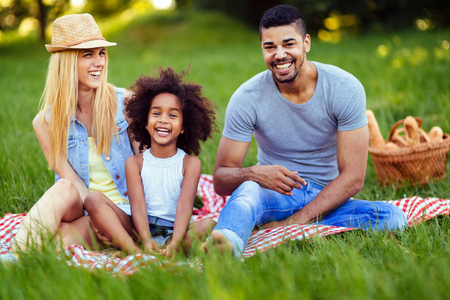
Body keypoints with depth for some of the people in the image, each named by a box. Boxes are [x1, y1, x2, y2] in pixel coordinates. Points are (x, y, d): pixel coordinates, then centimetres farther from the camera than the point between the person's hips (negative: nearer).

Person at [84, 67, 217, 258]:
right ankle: (135, 253, -38)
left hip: (174, 232, -1)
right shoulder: (134, 163, 7)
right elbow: (138, 205, -8)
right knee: (94, 199, -19)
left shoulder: (190, 163, 5)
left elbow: (185, 206, -11)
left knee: (209, 224, -27)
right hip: (138, 231, 1)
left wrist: (175, 243, -30)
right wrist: (146, 240, -28)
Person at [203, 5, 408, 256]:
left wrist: (294, 222, -24)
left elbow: (353, 177, -14)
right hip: (273, 196, -1)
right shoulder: (247, 99, -11)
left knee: (392, 216, -28)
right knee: (248, 189, -36)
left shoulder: (346, 88, -12)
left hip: (327, 199, 1)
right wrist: (254, 174, -34)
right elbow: (221, 179, -10)